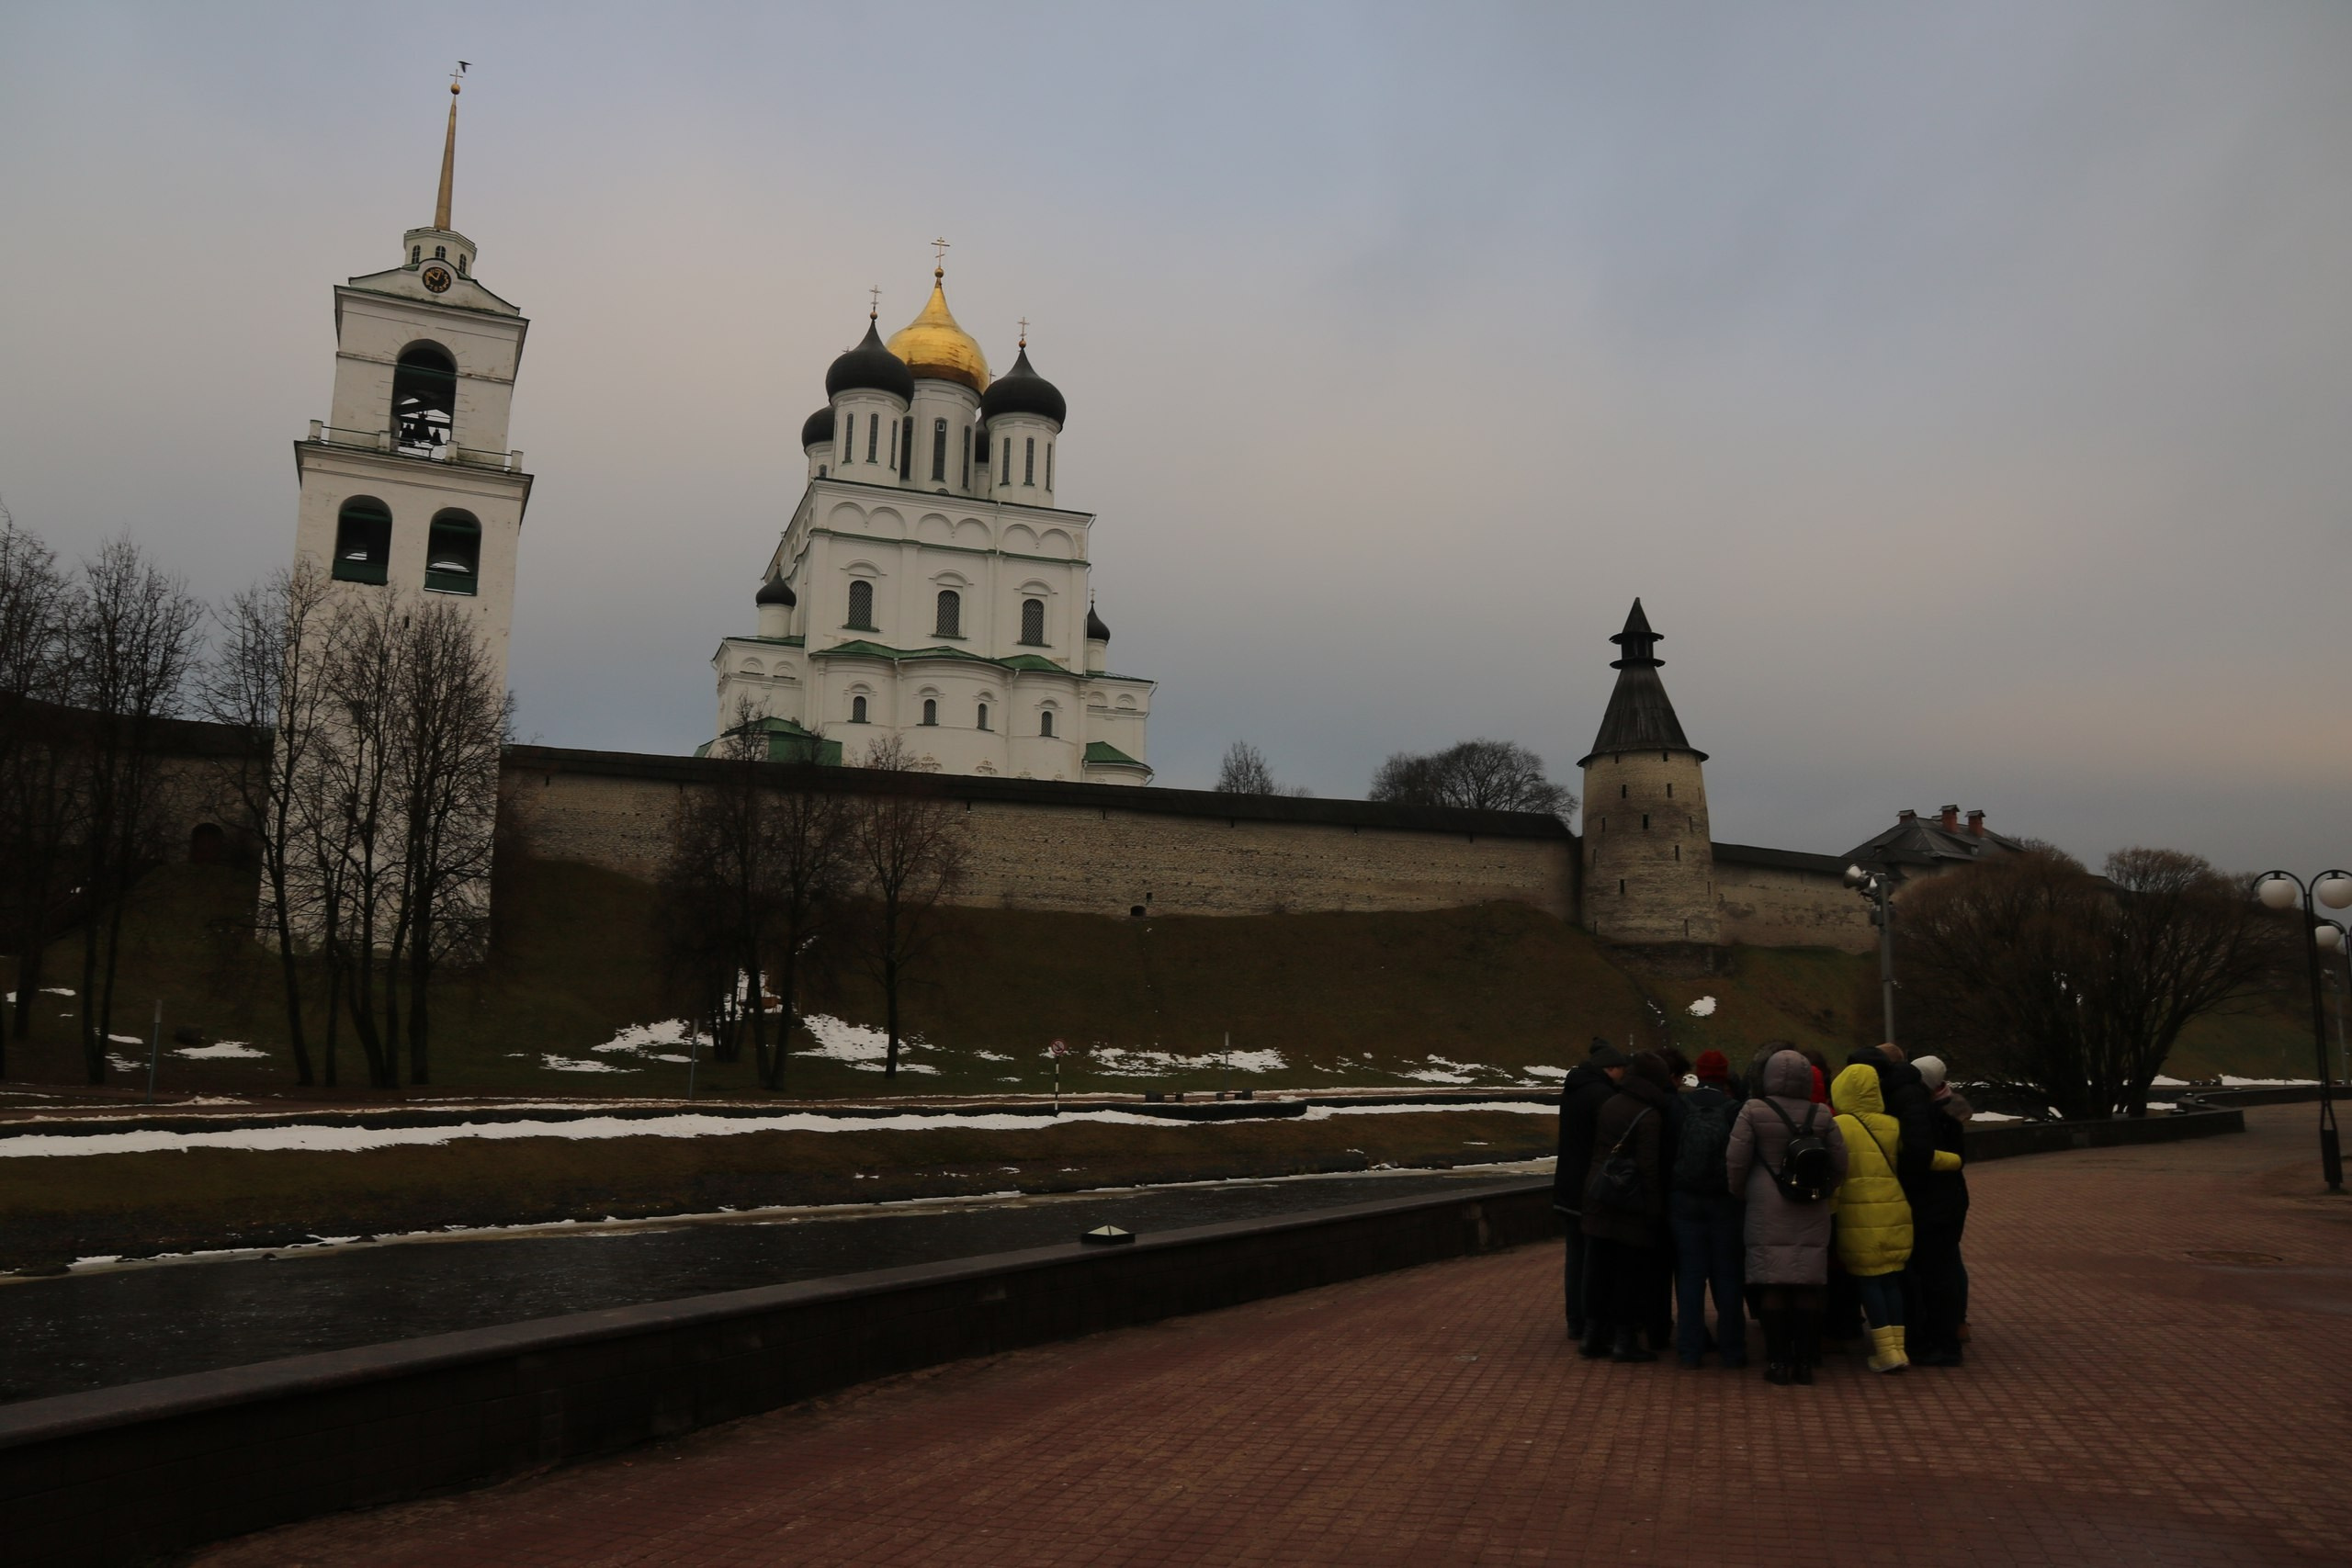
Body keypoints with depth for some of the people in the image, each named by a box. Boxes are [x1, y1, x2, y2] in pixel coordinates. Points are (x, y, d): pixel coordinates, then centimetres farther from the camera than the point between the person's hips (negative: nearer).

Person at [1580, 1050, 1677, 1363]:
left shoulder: (1609, 1105, 8)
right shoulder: (1650, 1116, -15)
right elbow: (1649, 1167, -17)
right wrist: (1655, 1210, -12)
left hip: (1599, 1198, 7)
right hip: (1633, 1205, -7)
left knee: (1601, 1265, 14)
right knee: (1632, 1269, 2)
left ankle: (1597, 1329, 22)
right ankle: (1624, 1338, 7)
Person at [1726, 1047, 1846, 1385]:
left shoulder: (1753, 1112, -6)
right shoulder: (1821, 1117, 3)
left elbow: (1735, 1161, -6)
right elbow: (1839, 1166, 7)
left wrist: (1738, 1194, 9)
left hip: (1767, 1211, -2)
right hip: (1811, 1214, 3)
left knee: (1772, 1285, 1)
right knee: (1808, 1287, 7)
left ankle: (1778, 1361, 2)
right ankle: (1805, 1361, 11)